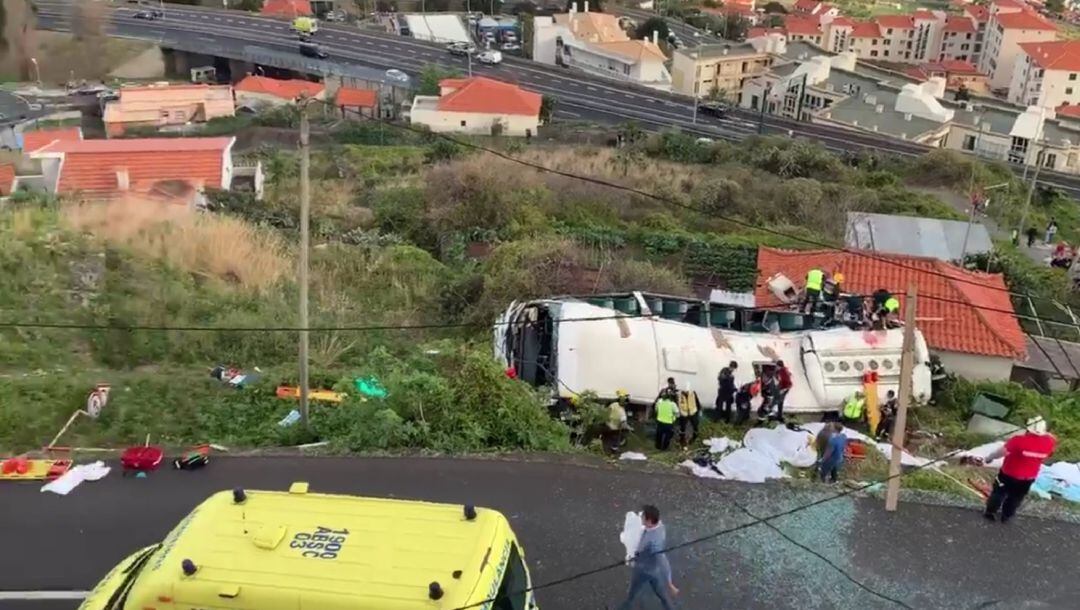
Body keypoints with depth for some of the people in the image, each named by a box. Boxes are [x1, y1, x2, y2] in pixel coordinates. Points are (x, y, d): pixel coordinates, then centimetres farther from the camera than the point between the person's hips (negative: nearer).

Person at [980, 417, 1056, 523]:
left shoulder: (1019, 440, -30)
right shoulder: (1049, 442, -17)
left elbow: (1002, 451, -25)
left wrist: (989, 457, -9)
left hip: (1009, 475, -4)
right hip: (1028, 478, 4)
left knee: (999, 493, 19)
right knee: (1015, 498, 24)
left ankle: (991, 512, 33)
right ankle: (1006, 516, 38)